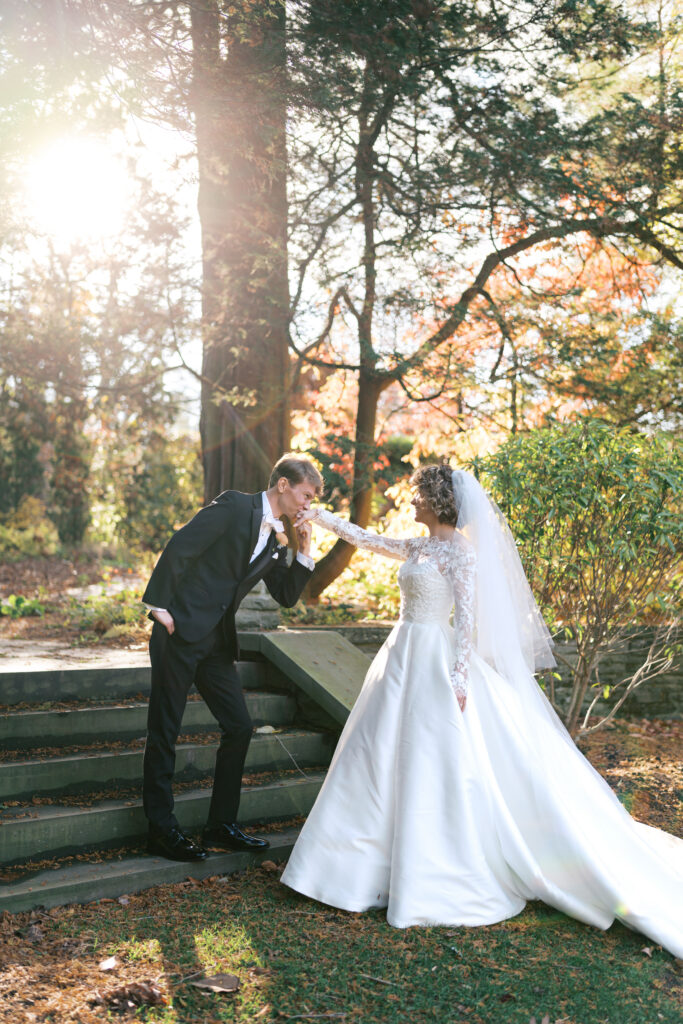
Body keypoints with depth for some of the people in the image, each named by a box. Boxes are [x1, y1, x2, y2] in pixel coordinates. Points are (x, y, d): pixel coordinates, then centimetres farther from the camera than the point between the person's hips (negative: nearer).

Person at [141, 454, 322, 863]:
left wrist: (304, 549, 4)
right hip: (181, 630, -8)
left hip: (218, 642, 8)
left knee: (239, 727, 8)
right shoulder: (234, 507, -9)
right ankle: (162, 830, 11)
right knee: (164, 733, 0)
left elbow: (287, 596, 15)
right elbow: (179, 548, -14)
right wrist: (160, 607, -17)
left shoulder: (276, 539, 13)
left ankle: (222, 825, 20)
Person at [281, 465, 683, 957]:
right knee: (386, 763, 12)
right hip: (405, 658, 9)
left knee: (437, 767, -6)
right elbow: (368, 539, 23)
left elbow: (467, 616, -16)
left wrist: (458, 676, -21)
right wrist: (321, 517, 23)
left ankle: (441, 883, 4)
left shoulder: (459, 551, -11)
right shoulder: (418, 548, 13)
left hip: (435, 661, -9)